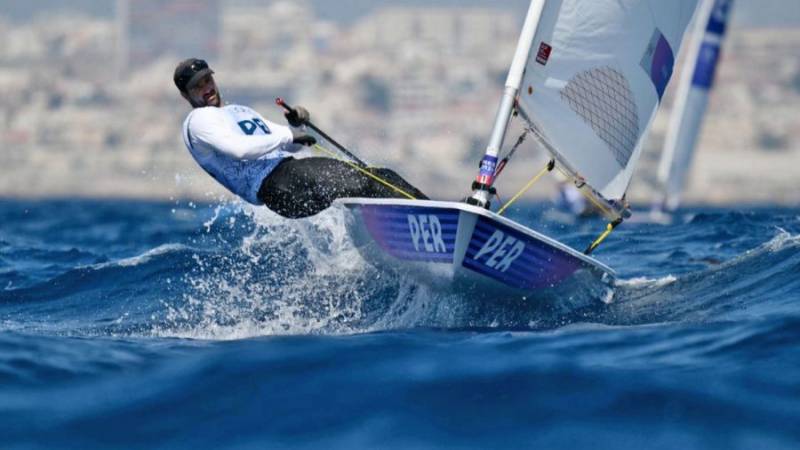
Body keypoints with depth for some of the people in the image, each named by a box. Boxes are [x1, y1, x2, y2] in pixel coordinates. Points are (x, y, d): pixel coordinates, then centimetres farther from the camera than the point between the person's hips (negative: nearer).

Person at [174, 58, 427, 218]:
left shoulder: (241, 112, 30)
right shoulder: (199, 120, 2)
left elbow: (294, 149, 28)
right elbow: (239, 149, -17)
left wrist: (297, 126, 7)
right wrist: (287, 136, -12)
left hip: (293, 167, 9)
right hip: (272, 184, -9)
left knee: (381, 178, -4)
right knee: (356, 185, -25)